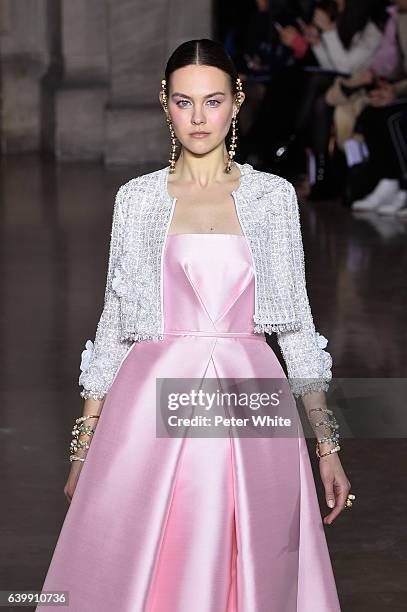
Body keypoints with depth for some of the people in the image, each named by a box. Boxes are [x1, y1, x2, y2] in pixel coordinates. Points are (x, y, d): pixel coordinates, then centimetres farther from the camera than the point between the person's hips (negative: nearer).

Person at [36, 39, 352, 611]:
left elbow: (295, 321, 7)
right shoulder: (136, 198, 5)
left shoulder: (274, 195, 5)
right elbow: (115, 321, 7)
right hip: (153, 407, 0)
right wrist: (84, 444, 4)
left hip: (250, 411, 0)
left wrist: (327, 443, 3)